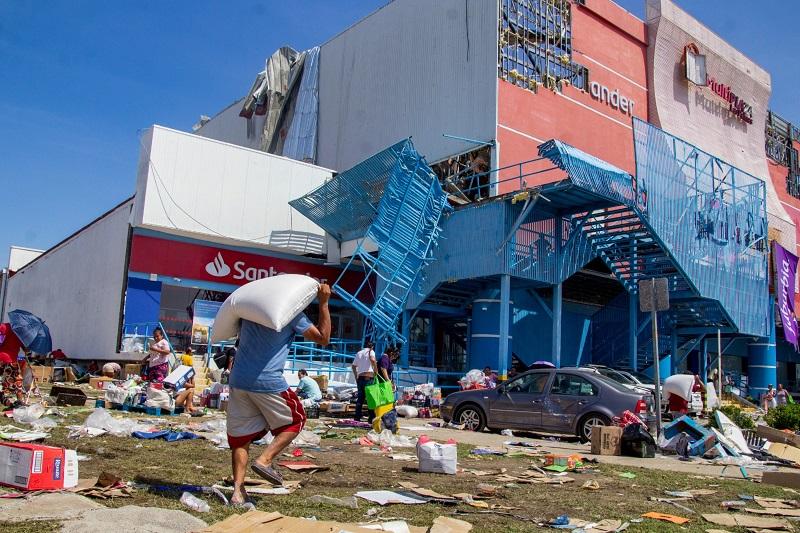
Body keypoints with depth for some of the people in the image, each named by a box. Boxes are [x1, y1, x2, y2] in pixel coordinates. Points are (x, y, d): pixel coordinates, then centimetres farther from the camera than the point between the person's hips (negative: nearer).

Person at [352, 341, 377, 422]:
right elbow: (372, 360, -21)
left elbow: (354, 366, 19)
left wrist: (356, 377, 26)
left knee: (360, 398, 10)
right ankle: (371, 418, -4)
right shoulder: (370, 351, 1)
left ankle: (357, 418, 10)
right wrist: (376, 370, -13)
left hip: (360, 377, 6)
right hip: (369, 377, -6)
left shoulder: (359, 353, 19)